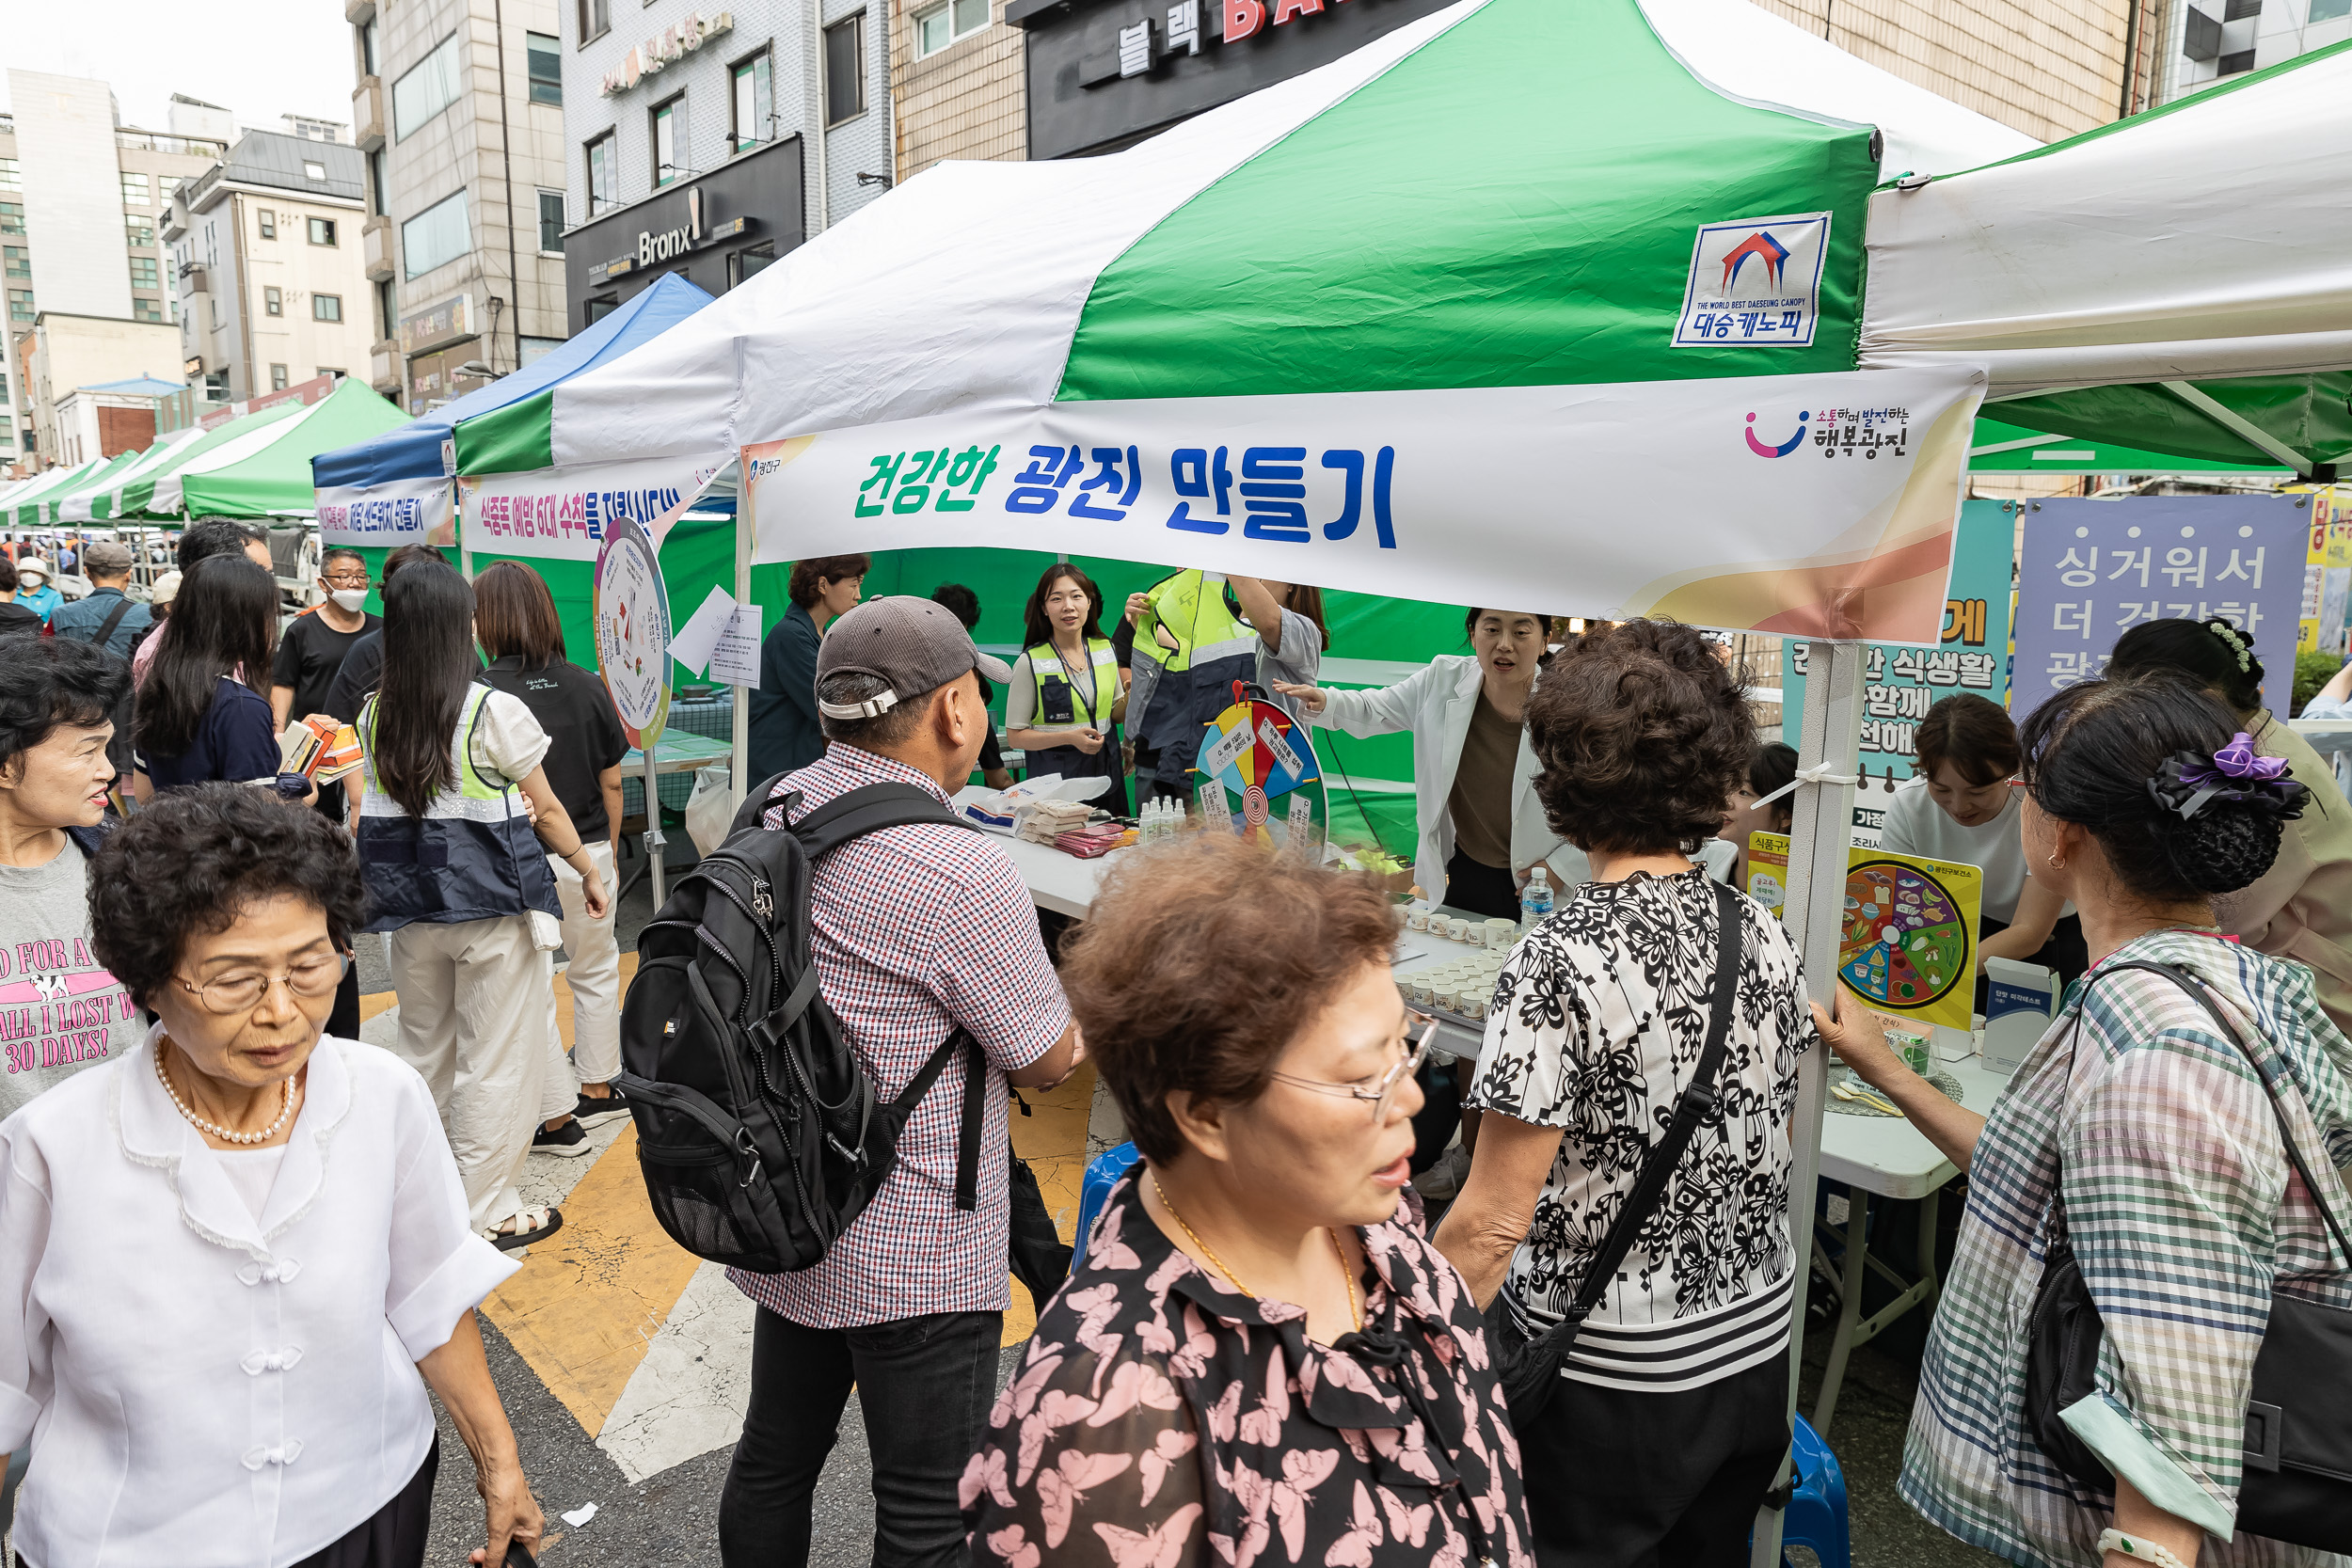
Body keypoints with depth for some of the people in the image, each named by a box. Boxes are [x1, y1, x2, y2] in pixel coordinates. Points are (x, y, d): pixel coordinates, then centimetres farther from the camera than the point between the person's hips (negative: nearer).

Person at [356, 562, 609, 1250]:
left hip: (413, 908, 6)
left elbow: (370, 815, 5)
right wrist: (590, 871, 8)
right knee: (497, 1062, 6)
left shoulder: (374, 716, 1)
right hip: (494, 908, -6)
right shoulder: (495, 713, -14)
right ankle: (485, 1210, 15)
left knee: (423, 1052, 20)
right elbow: (545, 812, -5)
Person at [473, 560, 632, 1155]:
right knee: (595, 972, 21)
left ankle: (559, 1116, 16)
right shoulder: (586, 686, -4)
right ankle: (596, 1089, 35)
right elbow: (612, 782, 2)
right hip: (587, 854, 4)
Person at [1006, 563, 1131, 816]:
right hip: (1055, 777, -4)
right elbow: (1015, 735, -8)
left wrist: (1131, 696, -6)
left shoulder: (1106, 650, 5)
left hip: (1106, 774, 4)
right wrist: (1069, 737, -19)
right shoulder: (1031, 662, -8)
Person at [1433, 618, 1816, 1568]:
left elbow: (1492, 1219, -23)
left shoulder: (1561, 964, -25)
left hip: (1609, 1376, -6)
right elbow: (1766, 1137, 9)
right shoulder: (1763, 935, -5)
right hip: (1757, 1346, 6)